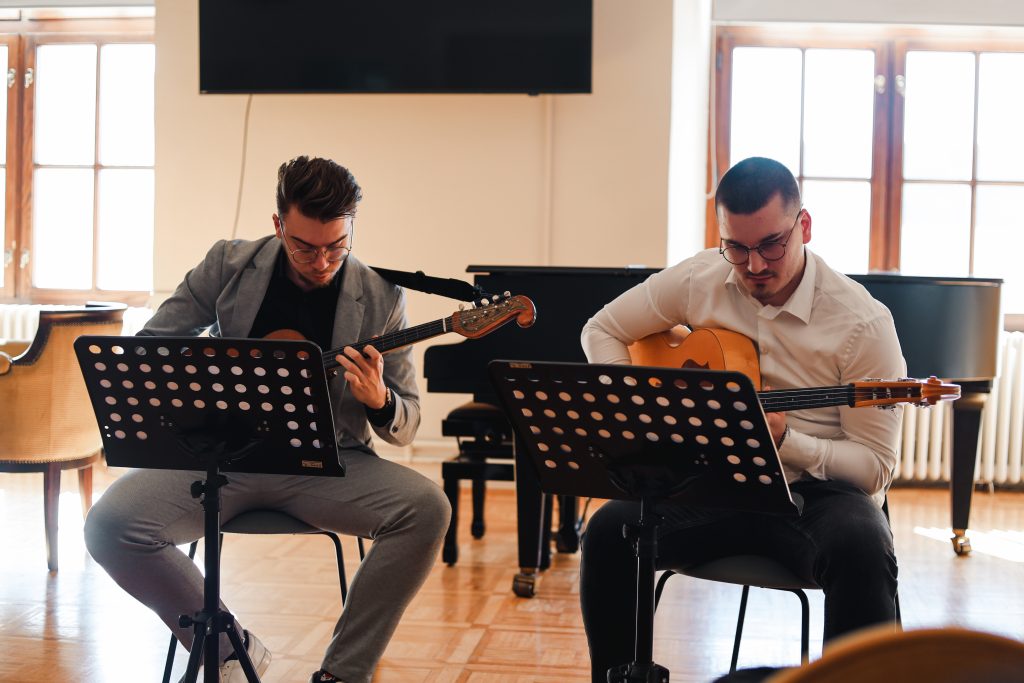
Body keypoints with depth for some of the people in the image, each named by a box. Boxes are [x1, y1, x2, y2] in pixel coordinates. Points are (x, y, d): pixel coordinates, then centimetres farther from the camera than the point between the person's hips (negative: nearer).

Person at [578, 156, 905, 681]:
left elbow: (875, 466, -10)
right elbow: (602, 329, 12)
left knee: (863, 551, -37)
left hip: (817, 492, -2)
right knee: (608, 531, -24)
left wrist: (783, 440, -26)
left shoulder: (862, 323, -11)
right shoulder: (698, 281, -1)